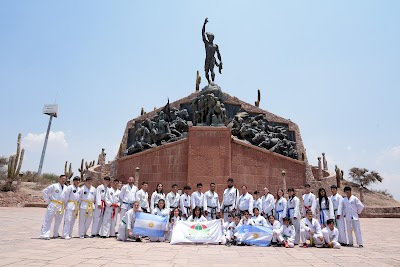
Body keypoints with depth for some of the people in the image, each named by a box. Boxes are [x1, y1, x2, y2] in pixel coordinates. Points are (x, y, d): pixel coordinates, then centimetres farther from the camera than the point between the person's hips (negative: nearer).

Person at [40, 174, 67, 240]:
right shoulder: (54, 186, -3)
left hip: (61, 207, 5)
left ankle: (55, 234, 27)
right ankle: (44, 235, -1)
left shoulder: (66, 188, 10)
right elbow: (44, 191, -2)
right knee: (48, 220, -5)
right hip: (53, 205, -5)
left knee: (58, 221, 14)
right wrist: (48, 200, -5)